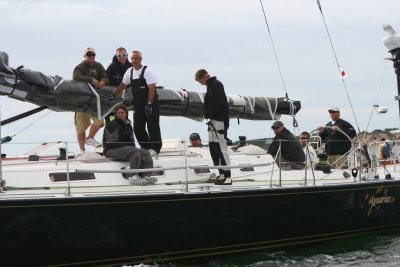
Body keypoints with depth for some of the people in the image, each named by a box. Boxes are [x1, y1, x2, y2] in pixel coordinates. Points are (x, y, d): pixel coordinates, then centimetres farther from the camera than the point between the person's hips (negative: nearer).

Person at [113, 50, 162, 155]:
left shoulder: (147, 71, -12)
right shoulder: (130, 71, 9)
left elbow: (152, 88, -18)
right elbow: (122, 85, 22)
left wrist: (149, 104, -24)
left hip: (150, 104, -7)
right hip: (138, 105, 7)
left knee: (152, 126, -4)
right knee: (137, 127, 5)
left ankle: (155, 148, 2)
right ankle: (145, 146, 17)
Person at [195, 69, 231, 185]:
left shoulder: (216, 85, -13)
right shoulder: (211, 86, 18)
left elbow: (217, 104, -22)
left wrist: (207, 114, -12)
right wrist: (207, 114, 6)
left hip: (219, 121, -10)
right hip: (213, 121, 10)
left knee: (221, 149, -10)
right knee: (213, 148, 12)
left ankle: (227, 177, -9)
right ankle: (221, 174, 18)